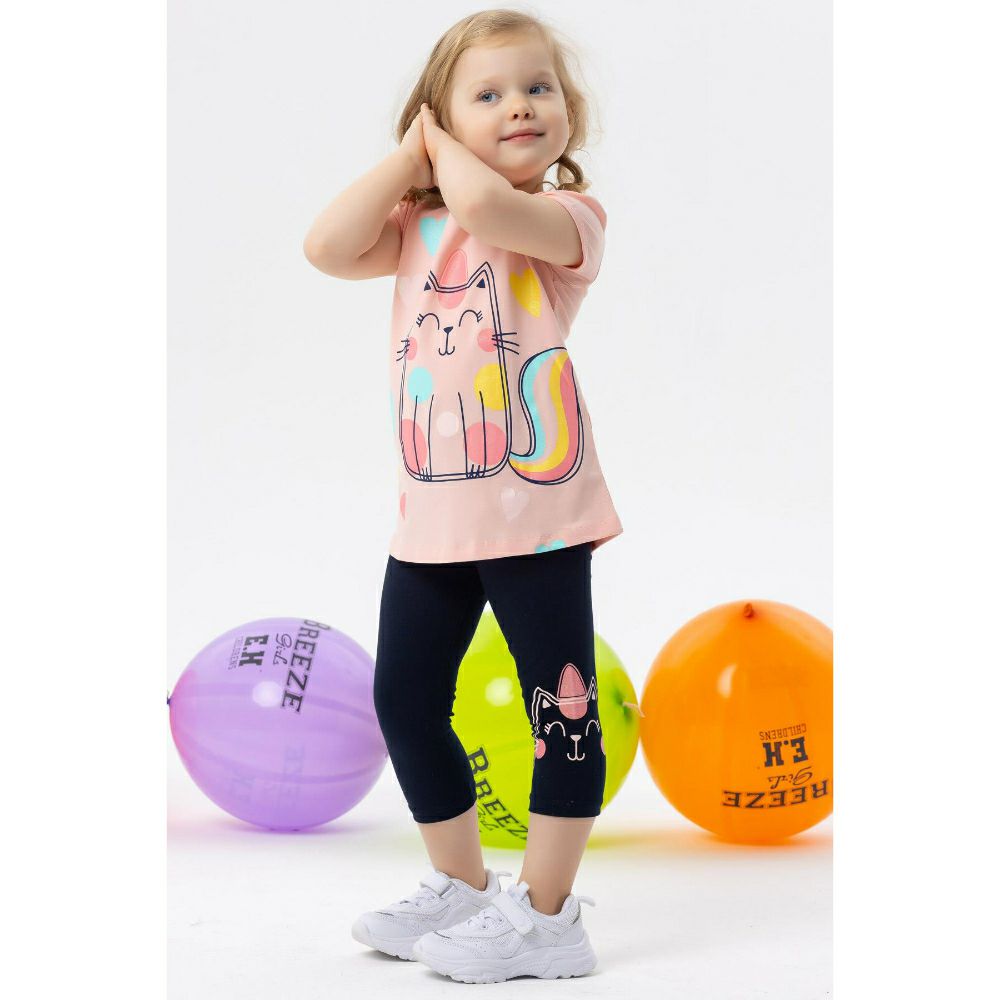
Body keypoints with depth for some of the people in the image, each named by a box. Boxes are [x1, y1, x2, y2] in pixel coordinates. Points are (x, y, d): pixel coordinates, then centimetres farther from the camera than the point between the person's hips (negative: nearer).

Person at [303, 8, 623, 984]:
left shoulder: (569, 216, -6)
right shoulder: (418, 226, 11)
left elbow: (487, 208, -27)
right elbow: (328, 247, -6)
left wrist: (449, 150, -7)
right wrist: (410, 153, -1)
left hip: (535, 510, -6)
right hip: (432, 514, 6)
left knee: (562, 707, 0)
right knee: (404, 696, 14)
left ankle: (544, 914, 13)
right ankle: (461, 886, 31)